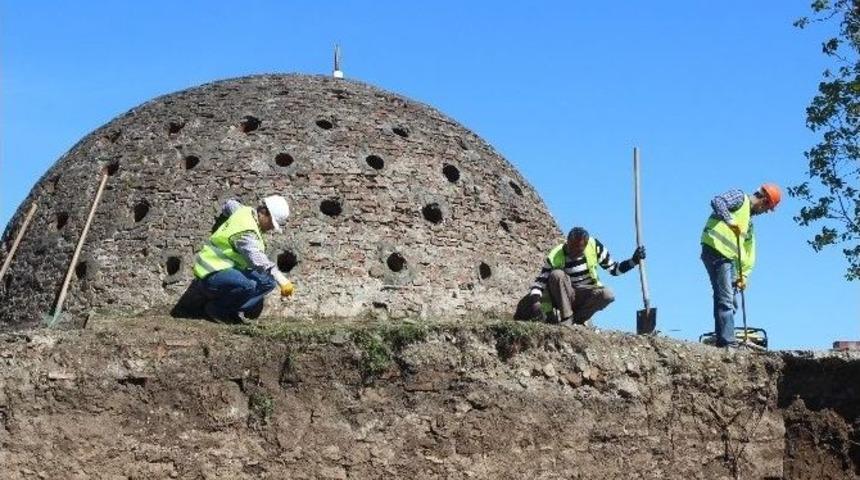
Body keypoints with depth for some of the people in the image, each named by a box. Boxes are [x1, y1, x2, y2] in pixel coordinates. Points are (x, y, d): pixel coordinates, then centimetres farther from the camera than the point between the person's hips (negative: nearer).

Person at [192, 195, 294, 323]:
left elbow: (230, 204, 32)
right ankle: (218, 309, -17)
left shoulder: (244, 211, 8)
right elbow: (258, 261, -35)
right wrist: (282, 281, -39)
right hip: (212, 276, -11)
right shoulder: (246, 231, -23)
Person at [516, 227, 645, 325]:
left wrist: (634, 261, -13)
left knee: (607, 295, -31)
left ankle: (576, 318, -15)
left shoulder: (594, 246, -11)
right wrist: (535, 299, -36)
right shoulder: (555, 256, -18)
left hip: (584, 296, 2)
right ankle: (566, 317, -27)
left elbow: (614, 269, 1)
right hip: (563, 296, -2)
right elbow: (540, 281, -18)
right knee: (557, 275, -33)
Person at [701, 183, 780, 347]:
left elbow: (749, 249, 22)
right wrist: (730, 220, -28)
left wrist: (744, 274, 12)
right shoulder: (739, 197, 1)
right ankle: (727, 341, -17)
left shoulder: (749, 220, 26)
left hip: (729, 257, 10)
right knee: (725, 299, -14)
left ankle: (723, 339, 13)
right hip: (715, 250, -10)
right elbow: (717, 201, -18)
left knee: (730, 302, 10)